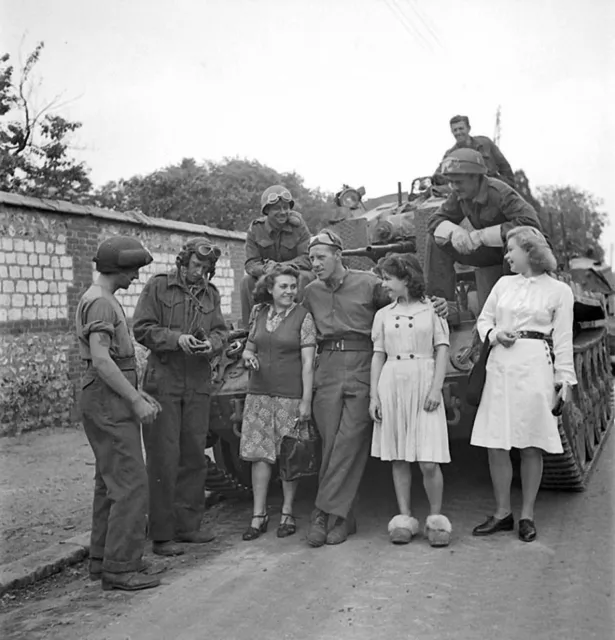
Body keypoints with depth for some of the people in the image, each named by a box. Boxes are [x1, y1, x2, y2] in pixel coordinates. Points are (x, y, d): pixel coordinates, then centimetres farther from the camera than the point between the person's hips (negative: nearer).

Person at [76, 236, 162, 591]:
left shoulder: (104, 300, 18)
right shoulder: (100, 302, -15)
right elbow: (100, 359, -24)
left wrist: (138, 392, 15)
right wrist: (135, 400, -21)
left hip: (114, 398, 11)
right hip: (109, 401, -11)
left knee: (110, 482, 14)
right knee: (131, 482, -10)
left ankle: (103, 558, 22)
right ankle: (120, 567, -5)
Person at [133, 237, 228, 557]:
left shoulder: (211, 294, 14)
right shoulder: (158, 286, -1)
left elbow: (220, 331, 14)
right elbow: (142, 328, -6)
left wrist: (211, 343, -9)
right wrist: (176, 338, -18)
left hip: (198, 383, 5)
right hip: (163, 381, -5)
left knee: (195, 455, 10)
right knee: (163, 458, -3)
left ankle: (188, 524, 23)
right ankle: (161, 534, 4)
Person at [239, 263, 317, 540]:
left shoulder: (303, 316, -3)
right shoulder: (258, 312, 9)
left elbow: (308, 362, -7)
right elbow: (249, 346, 21)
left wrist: (306, 400, -12)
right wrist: (248, 355, -4)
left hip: (290, 394, -3)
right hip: (259, 392, 4)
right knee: (259, 454, 3)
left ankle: (287, 513, 17)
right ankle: (259, 515, 12)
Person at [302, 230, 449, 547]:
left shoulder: (368, 283, 3)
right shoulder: (311, 292, 14)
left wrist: (436, 305, -5)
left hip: (361, 368, -3)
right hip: (327, 370, 3)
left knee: (350, 442, -8)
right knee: (330, 444, 0)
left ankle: (324, 514, -3)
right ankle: (342, 518, 9)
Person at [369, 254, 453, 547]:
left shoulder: (432, 309, 4)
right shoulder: (383, 314, 12)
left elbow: (442, 350, 1)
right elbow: (378, 356, 11)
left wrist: (436, 388, -10)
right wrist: (373, 394, 3)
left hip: (423, 383, -3)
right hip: (391, 384, 3)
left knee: (428, 461, -7)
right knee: (399, 458, 6)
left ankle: (436, 519, 9)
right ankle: (404, 519, 15)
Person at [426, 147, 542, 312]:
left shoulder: (500, 193, -29)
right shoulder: (460, 195, -9)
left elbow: (531, 223, -38)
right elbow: (436, 220, -3)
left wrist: (483, 235, -39)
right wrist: (454, 231, -29)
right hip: (488, 252, 6)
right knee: (437, 239, -10)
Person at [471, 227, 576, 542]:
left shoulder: (559, 291, 3)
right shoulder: (504, 283, 14)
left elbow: (563, 340, 3)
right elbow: (484, 319, 19)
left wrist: (564, 379, -1)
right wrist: (494, 334, -2)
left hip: (534, 367, -4)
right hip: (499, 365, 4)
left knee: (531, 445, 3)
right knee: (495, 443, 4)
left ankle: (527, 515, 16)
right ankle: (502, 513, 17)